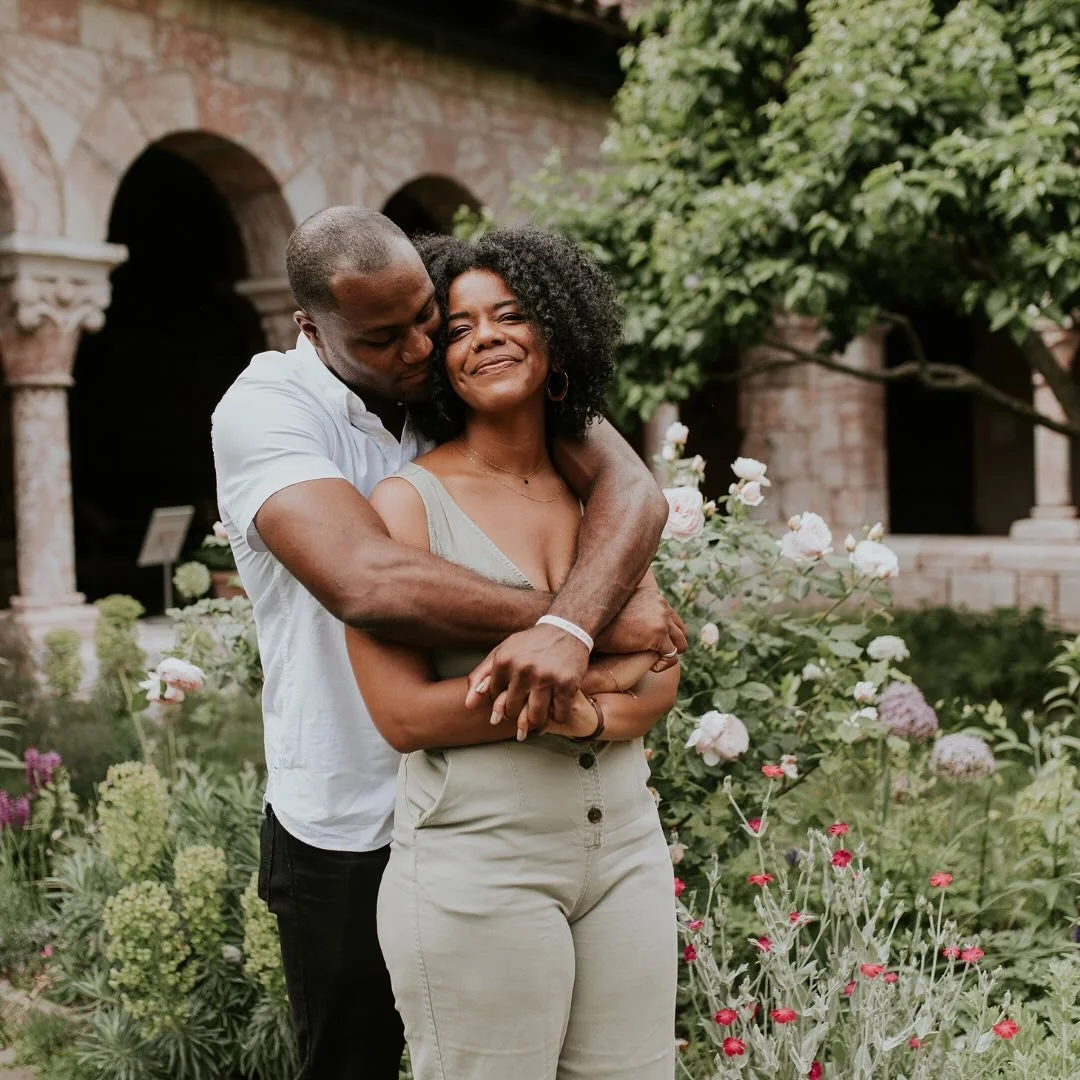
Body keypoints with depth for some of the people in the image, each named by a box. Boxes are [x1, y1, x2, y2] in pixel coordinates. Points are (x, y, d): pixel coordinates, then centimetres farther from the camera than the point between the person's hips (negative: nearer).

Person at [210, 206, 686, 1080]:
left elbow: (632, 490, -18)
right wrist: (594, 617, -31)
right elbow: (369, 582, -34)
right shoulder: (266, 408, -17)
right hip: (350, 834, -3)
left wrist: (566, 626, -38)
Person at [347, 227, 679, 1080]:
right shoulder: (409, 501, -5)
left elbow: (662, 679, 7)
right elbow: (404, 715, -14)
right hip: (478, 870, -5)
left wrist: (592, 715, -15)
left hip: (628, 852, 5)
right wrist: (590, 674, -13)